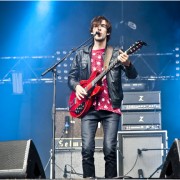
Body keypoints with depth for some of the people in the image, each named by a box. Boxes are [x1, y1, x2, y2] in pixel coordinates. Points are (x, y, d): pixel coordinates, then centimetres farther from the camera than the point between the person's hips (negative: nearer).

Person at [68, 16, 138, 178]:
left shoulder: (116, 54, 5)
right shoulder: (82, 54, 11)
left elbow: (133, 76, -4)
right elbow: (71, 76, 14)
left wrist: (127, 64, -26)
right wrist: (76, 86, -8)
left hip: (111, 107, -1)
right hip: (89, 107, 1)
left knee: (110, 149, -6)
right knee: (87, 148, -7)